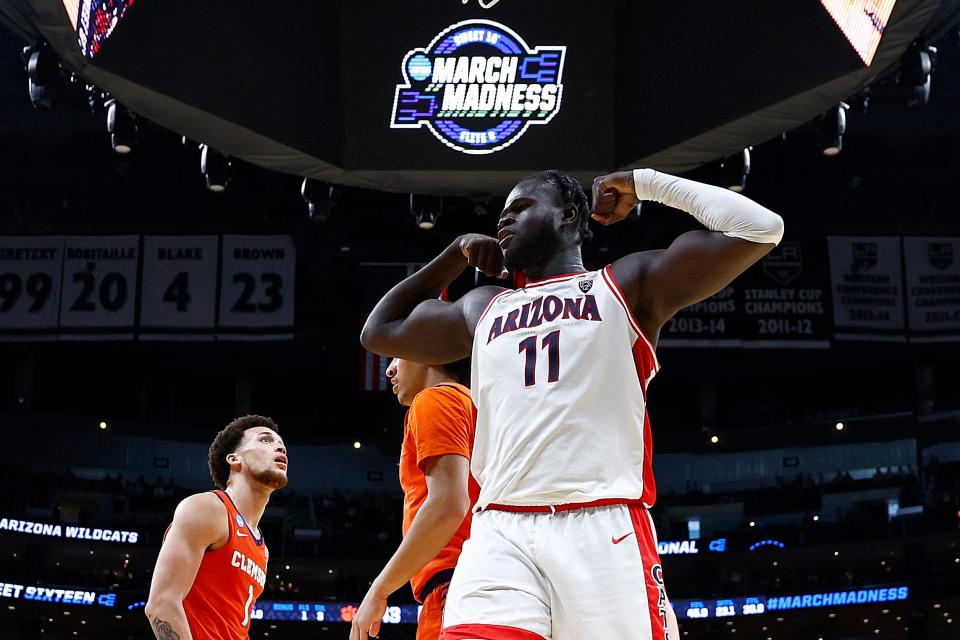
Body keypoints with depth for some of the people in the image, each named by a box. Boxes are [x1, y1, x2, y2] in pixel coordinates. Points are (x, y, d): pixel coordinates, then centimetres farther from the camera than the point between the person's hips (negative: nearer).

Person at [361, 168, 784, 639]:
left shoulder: (627, 284, 14)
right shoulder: (483, 309, 28)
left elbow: (759, 229, 6)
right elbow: (379, 332, 39)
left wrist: (647, 184, 15)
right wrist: (456, 254, 32)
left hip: (604, 530, -2)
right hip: (500, 535, 3)